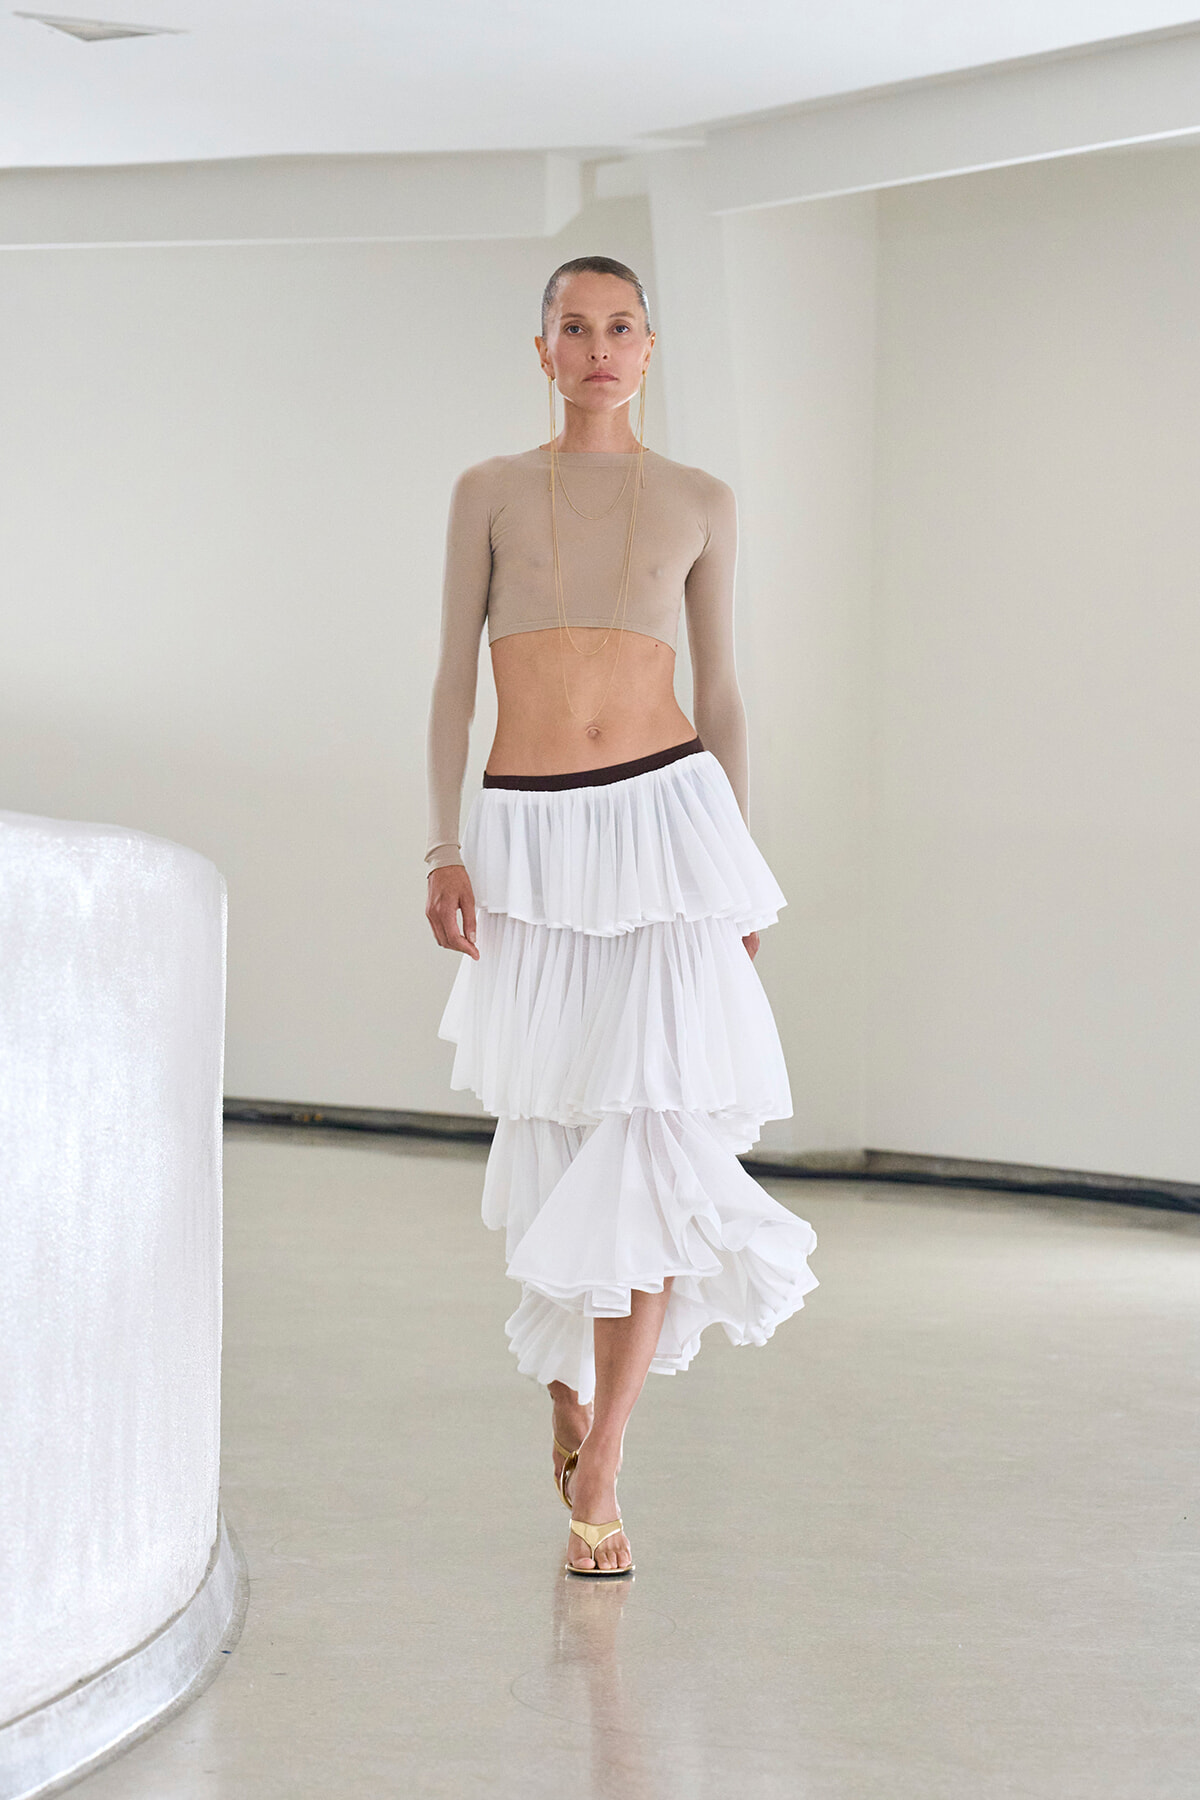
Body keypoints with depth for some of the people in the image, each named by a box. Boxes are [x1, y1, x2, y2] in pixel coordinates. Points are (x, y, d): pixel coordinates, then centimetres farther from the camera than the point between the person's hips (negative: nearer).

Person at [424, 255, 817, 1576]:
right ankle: (566, 1373, 36)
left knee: (652, 1139, -10)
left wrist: (740, 871, 9)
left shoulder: (699, 504, 8)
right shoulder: (489, 492, 8)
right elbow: (452, 678, 6)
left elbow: (721, 691, 12)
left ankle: (596, 1477, -6)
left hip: (665, 822, -1)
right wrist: (443, 852, -4)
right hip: (531, 838, 1)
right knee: (557, 1140, 7)